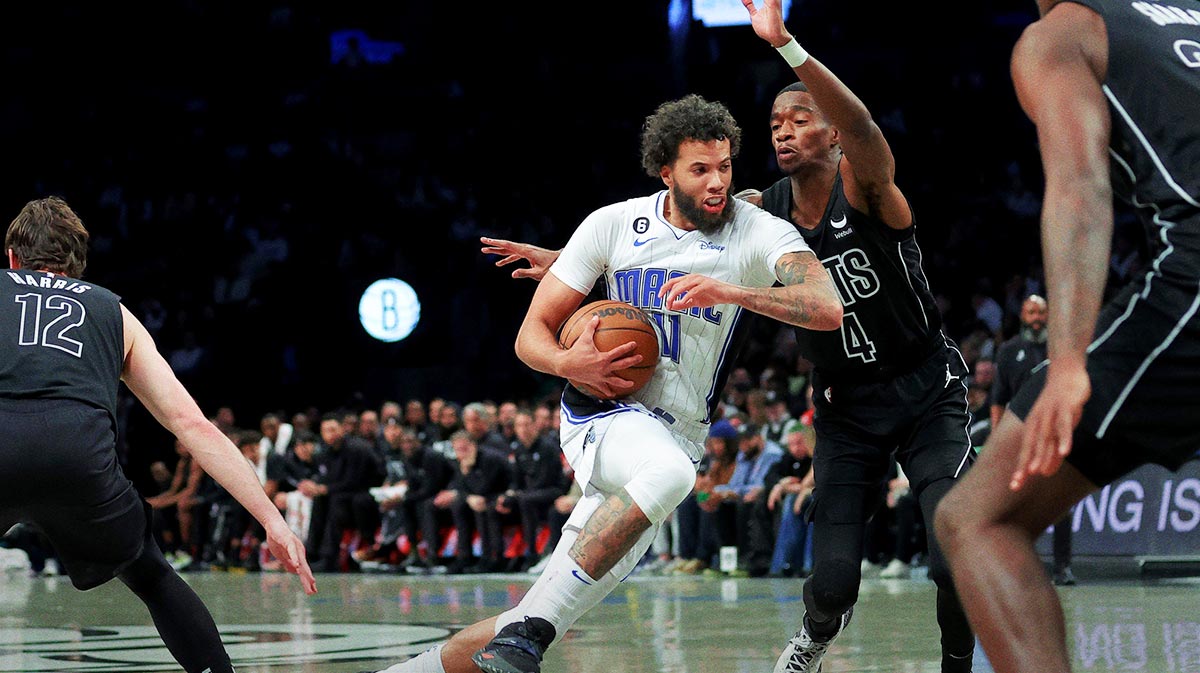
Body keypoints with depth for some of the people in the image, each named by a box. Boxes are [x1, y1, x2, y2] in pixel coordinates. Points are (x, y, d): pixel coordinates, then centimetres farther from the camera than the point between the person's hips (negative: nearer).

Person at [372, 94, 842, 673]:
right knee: (669, 471, -40)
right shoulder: (615, 224, 0)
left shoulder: (761, 234, -4)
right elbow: (532, 334, 4)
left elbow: (828, 308, -23)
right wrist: (567, 363, -20)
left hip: (678, 436, 2)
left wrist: (731, 292, -35)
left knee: (537, 626, -4)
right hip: (602, 412, -2)